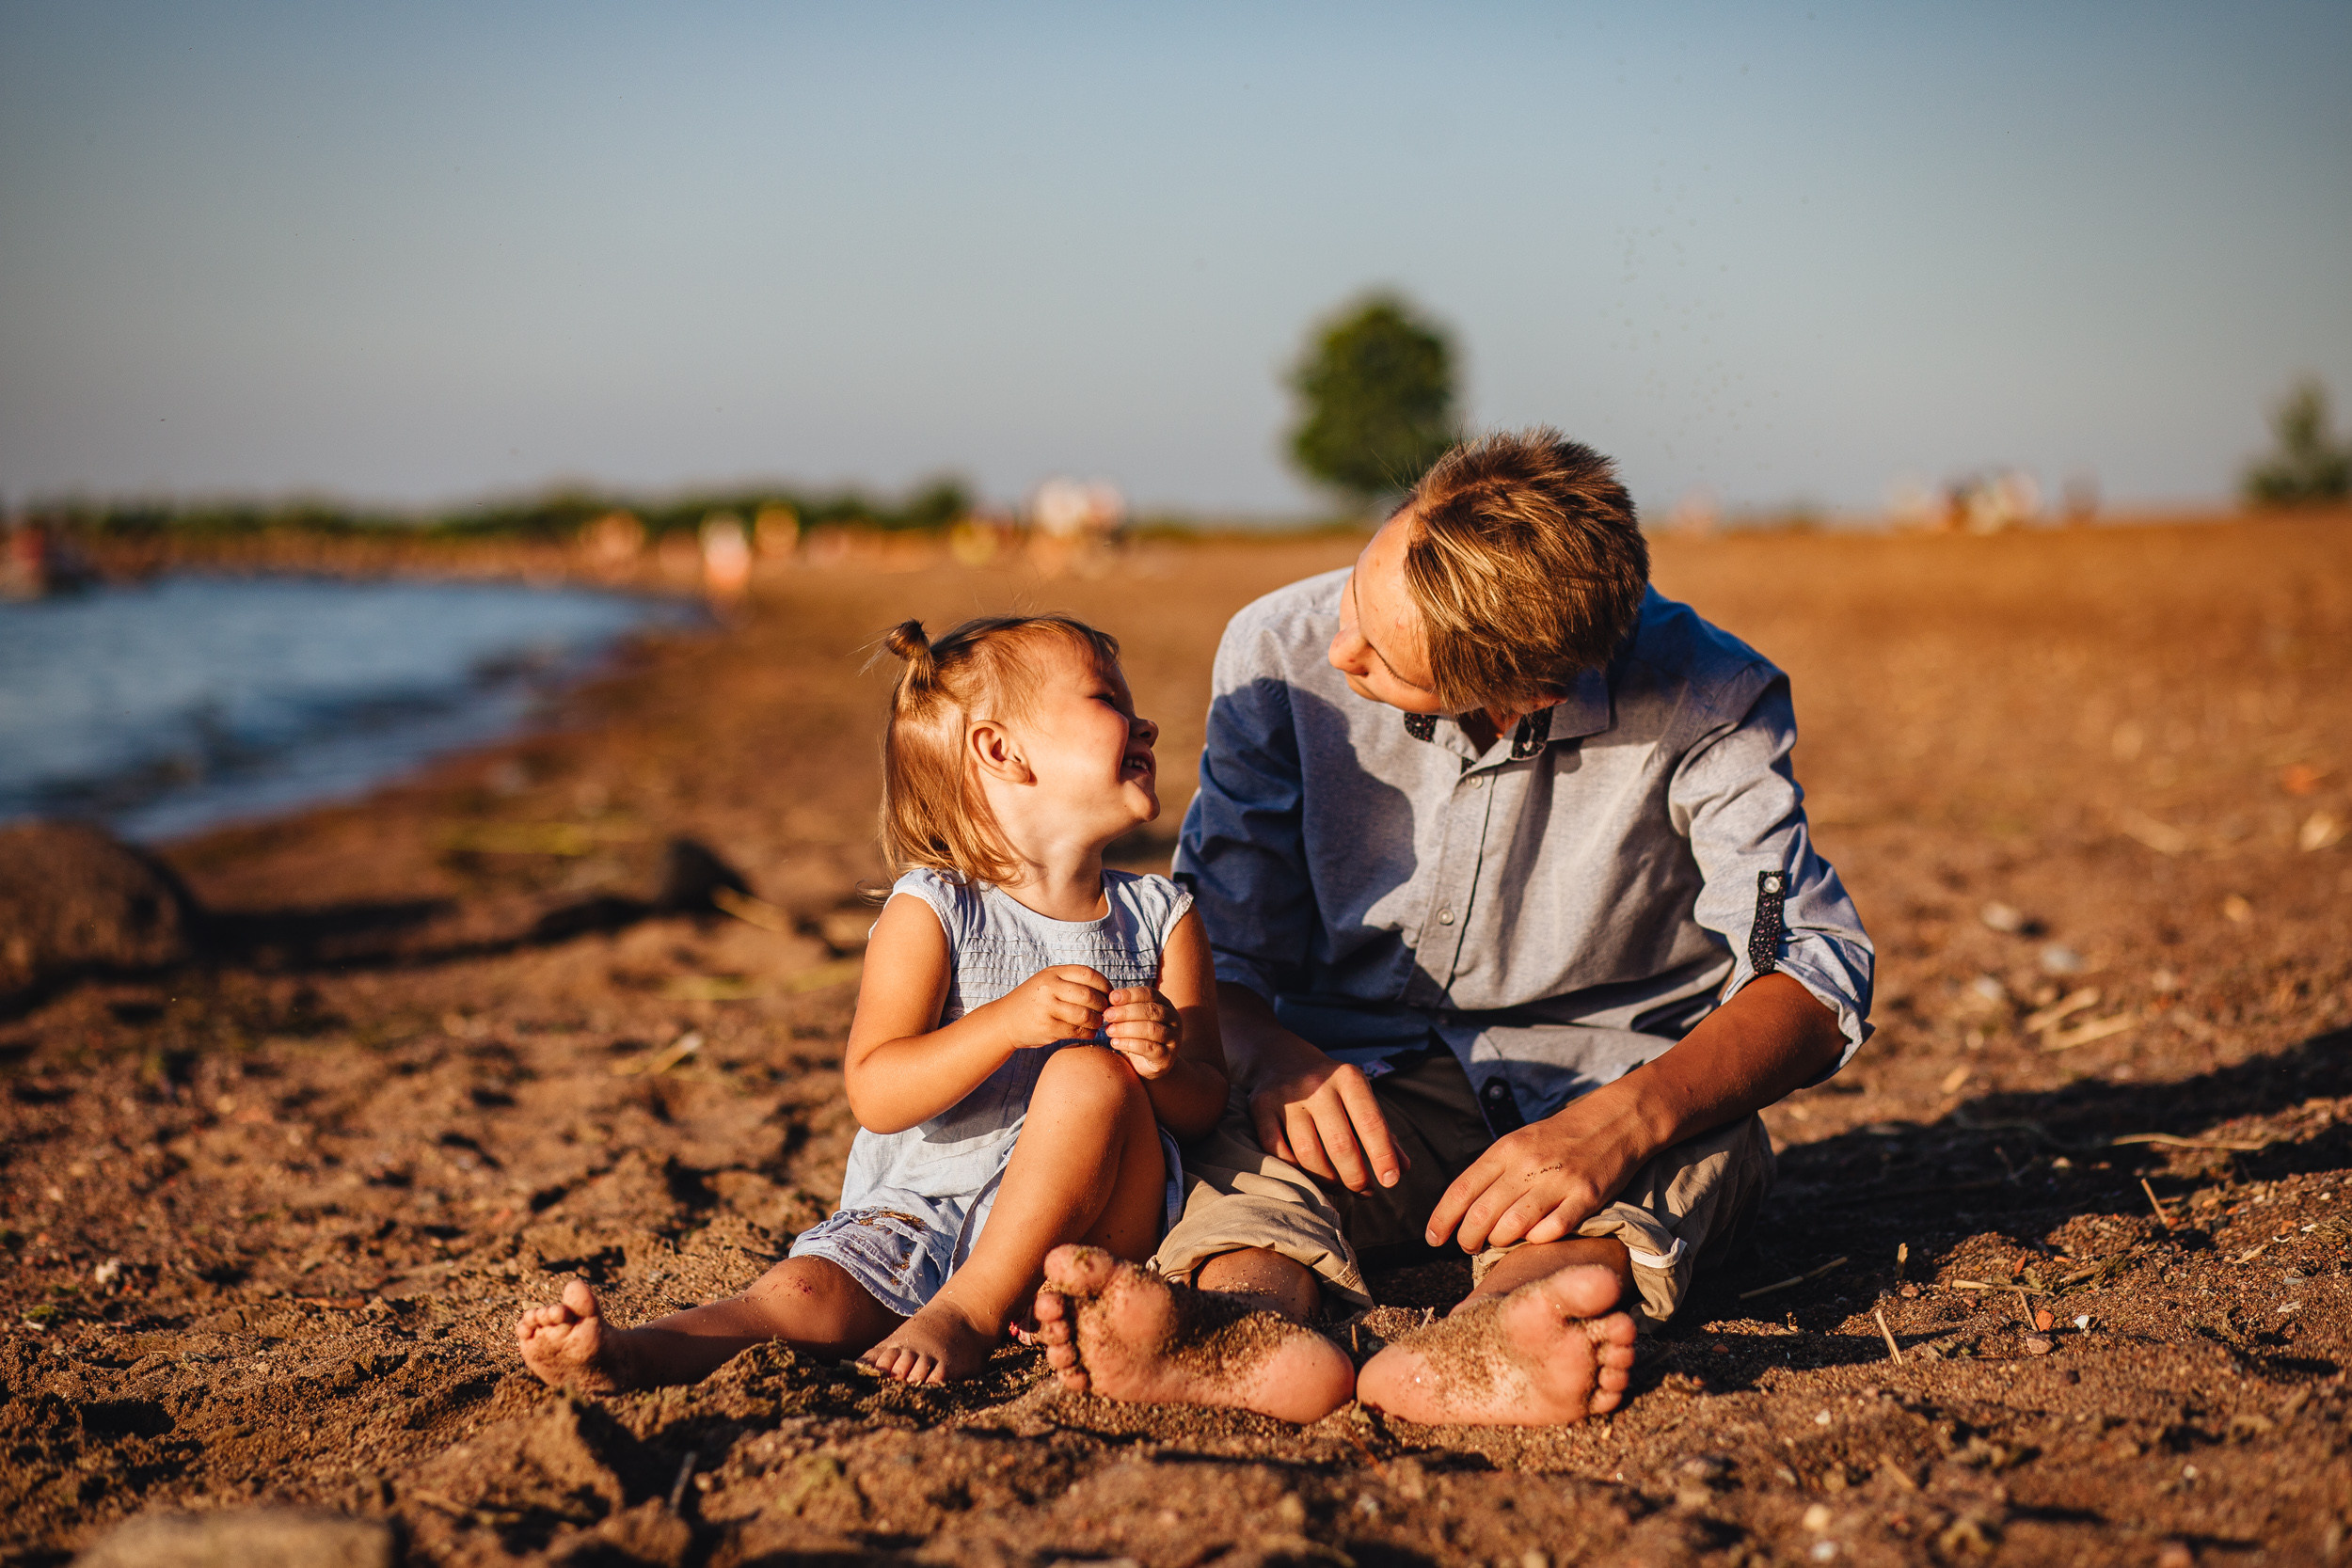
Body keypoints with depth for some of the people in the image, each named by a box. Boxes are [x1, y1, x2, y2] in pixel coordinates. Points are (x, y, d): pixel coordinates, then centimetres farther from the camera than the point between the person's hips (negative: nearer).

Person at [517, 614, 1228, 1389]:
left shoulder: (1162, 918, 4)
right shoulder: (930, 914, -6)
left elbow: (1205, 1108, 4)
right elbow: (876, 1097, -15)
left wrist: (1167, 1065, -21)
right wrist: (1007, 1022, -30)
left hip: (1080, 1225, 1)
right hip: (921, 1211, -1)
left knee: (1088, 1072, -27)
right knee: (804, 1296, -29)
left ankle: (971, 1311, -21)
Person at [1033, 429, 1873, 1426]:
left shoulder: (1702, 701, -18)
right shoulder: (1282, 652, -11)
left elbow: (1814, 979, -23)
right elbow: (1215, 941, -7)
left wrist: (1621, 1120, -42)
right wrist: (1274, 1054, -31)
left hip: (1610, 1077, -1)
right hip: (1364, 1076, 2)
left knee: (1696, 1148, -34)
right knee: (1256, 1133, -31)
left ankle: (1466, 1357, -63)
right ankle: (1244, 1332, -63)